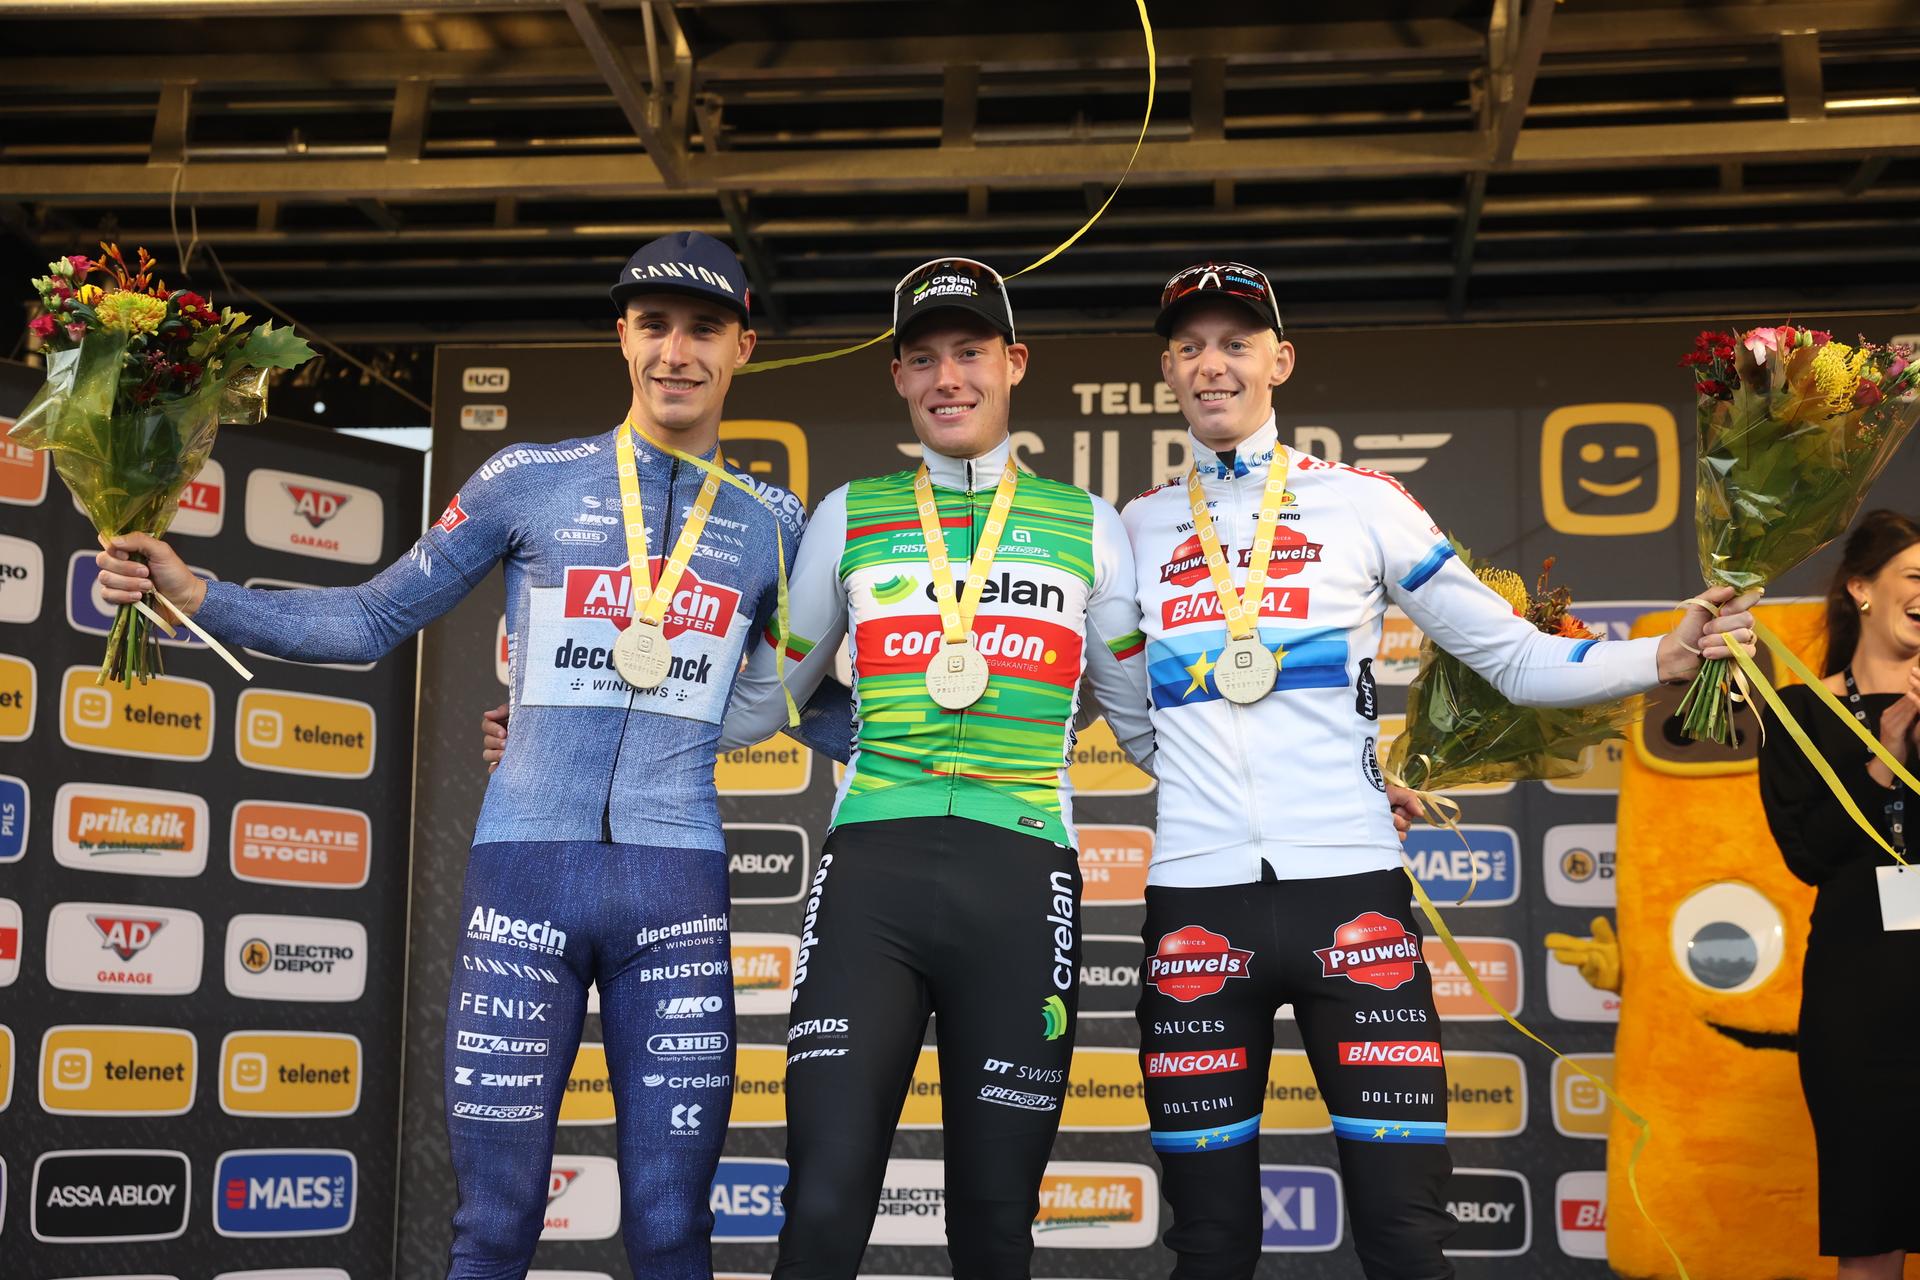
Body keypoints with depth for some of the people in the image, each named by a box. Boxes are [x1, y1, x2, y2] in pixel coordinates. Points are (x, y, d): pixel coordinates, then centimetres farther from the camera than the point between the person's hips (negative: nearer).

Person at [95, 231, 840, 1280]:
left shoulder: (772, 524, 12)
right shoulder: (529, 481, 6)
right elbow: (371, 621, 10)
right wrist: (189, 592, 1)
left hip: (677, 884, 1)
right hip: (526, 871, -1)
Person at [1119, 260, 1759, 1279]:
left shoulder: (1360, 502, 7)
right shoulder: (1138, 527, 13)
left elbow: (1516, 657, 7)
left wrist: (1664, 657, -7)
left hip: (1350, 889, -1)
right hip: (1195, 901, 2)